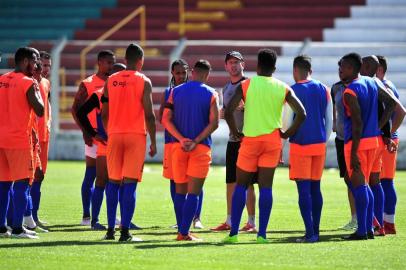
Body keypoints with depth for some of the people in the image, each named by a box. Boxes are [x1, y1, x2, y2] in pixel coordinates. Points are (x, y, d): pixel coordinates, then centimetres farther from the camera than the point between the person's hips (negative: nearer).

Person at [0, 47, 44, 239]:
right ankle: (17, 228, -7)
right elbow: (40, 111, -9)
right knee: (21, 183, -3)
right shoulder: (28, 83, -10)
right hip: (19, 139, -7)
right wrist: (37, 89, 2)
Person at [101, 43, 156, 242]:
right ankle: (125, 231, -8)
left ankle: (110, 229, 10)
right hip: (136, 136, -3)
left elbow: (104, 113, 8)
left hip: (114, 135, 3)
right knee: (130, 183, -4)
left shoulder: (111, 81, 7)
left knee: (113, 182, 11)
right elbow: (149, 114, -7)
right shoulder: (144, 82, -3)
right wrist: (153, 142, 0)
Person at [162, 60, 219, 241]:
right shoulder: (211, 94, -2)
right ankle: (184, 233, -8)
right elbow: (213, 123, -10)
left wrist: (181, 139, -9)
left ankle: (181, 231, 13)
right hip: (201, 148, -3)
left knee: (180, 190, 13)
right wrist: (196, 141, -12)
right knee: (193, 192, -2)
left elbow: (166, 119, -2)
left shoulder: (176, 92, 6)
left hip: (178, 145, 3)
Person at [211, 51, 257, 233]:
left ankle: (251, 222, -5)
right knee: (231, 182, 9)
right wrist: (222, 113, 6)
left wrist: (245, 106, -28)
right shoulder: (226, 89, 17)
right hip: (233, 139, 7)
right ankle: (229, 221, 15)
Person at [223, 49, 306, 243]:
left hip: (250, 140, -1)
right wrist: (288, 133, 5)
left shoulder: (246, 85, -3)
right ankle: (262, 234, -1)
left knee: (241, 185, 8)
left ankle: (233, 233, 3)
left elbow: (228, 112, -13)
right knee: (266, 187, 3)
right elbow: (301, 114, -4)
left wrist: (235, 132, 0)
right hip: (272, 140, 2)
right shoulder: (283, 88, 3)